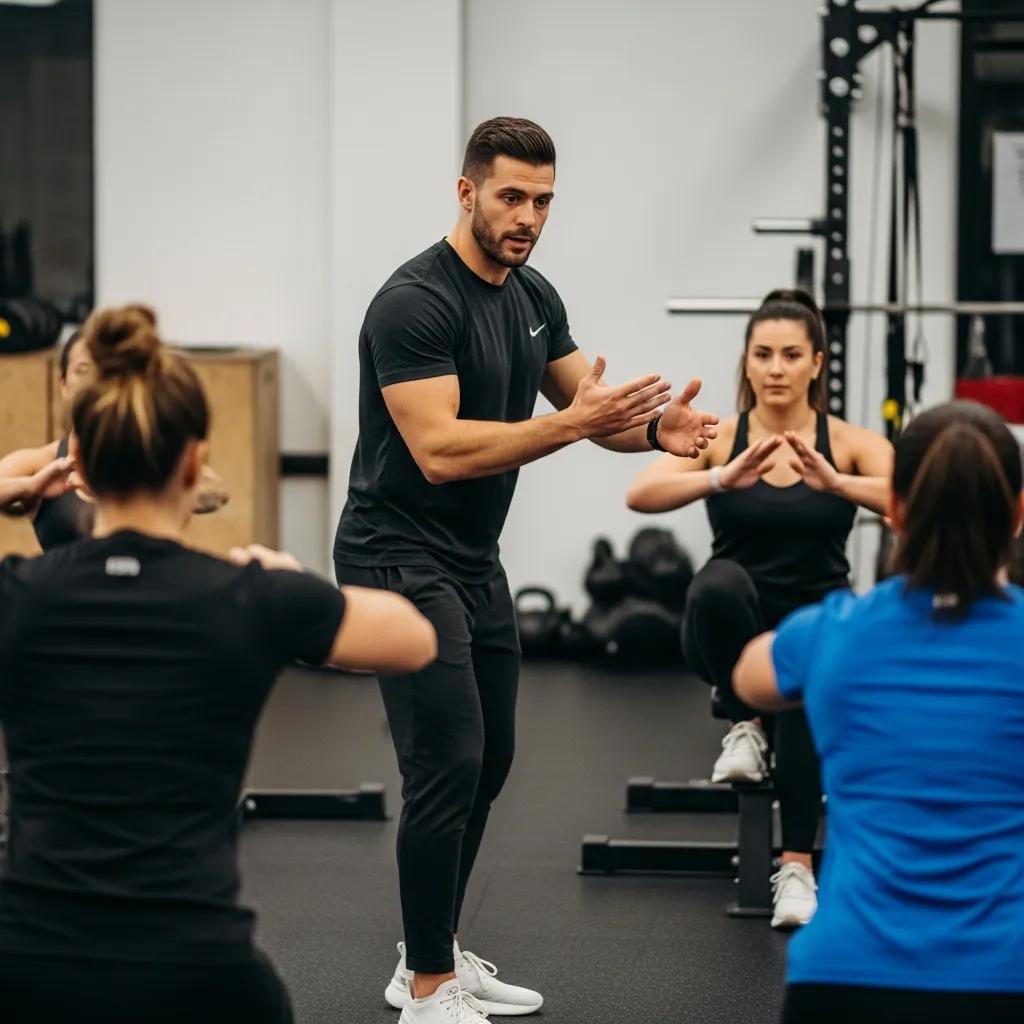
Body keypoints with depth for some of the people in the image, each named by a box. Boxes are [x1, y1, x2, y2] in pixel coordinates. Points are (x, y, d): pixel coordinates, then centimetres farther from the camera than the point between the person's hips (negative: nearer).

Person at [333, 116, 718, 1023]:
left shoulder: (533, 298, 8)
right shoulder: (416, 302, -21)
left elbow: (587, 409, 12)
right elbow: (439, 450, -29)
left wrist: (655, 426, -11)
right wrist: (573, 421, -35)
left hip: (473, 561, 10)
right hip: (400, 560, -10)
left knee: (488, 760, 16)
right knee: (449, 765, -13)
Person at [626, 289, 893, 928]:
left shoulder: (849, 443, -1)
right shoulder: (718, 437, -1)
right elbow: (642, 495, -19)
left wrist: (834, 482, -36)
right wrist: (726, 477, -36)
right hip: (735, 631, 0)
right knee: (718, 585, -36)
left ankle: (798, 866, -34)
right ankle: (746, 725, -13)